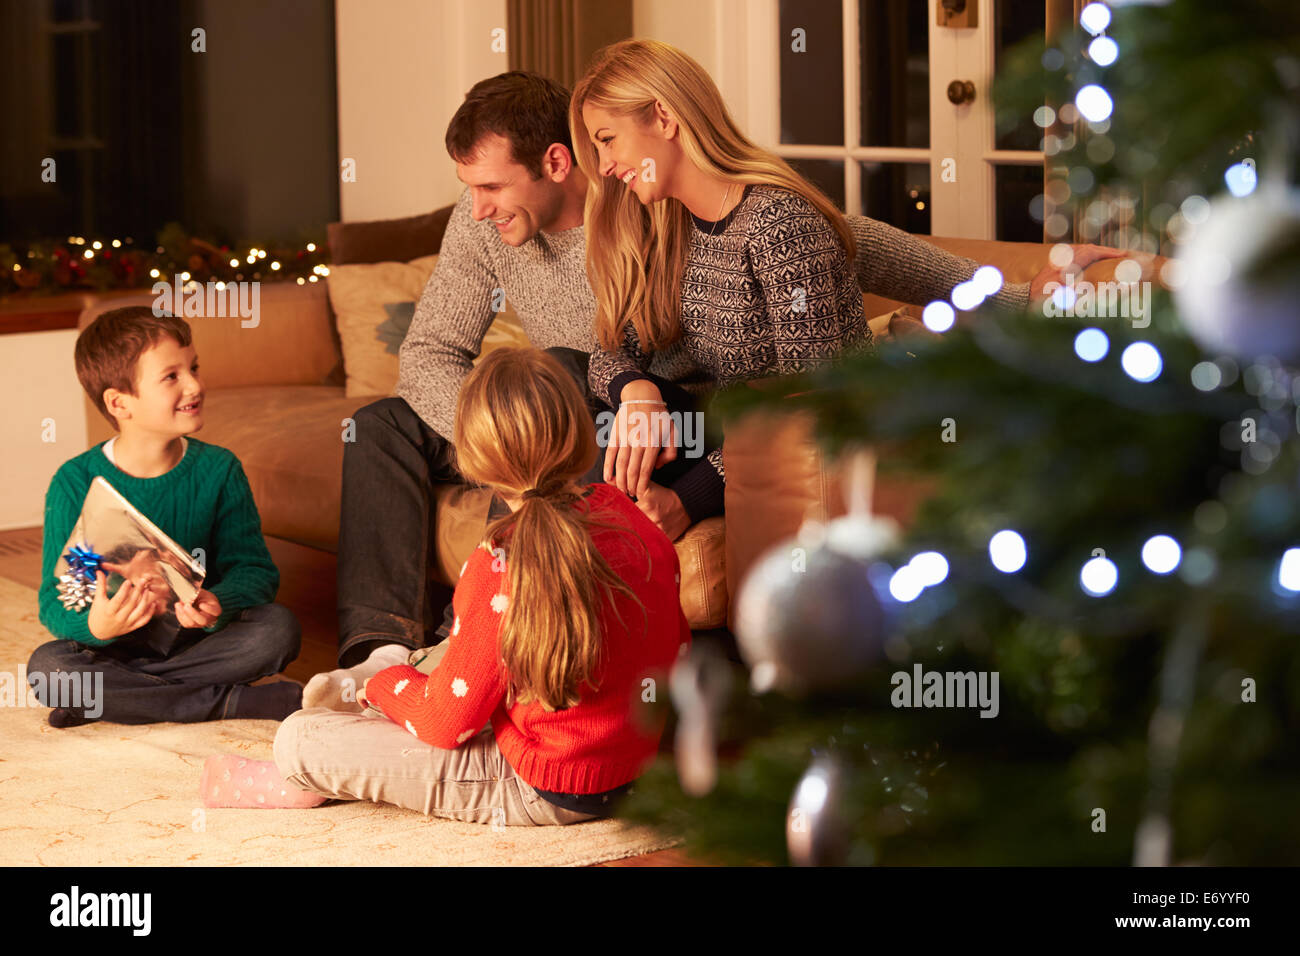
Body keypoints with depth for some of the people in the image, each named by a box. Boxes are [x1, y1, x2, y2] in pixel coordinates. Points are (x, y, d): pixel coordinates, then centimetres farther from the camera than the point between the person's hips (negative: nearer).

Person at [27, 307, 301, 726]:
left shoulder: (218, 470, -3)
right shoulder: (76, 483, -10)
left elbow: (254, 569, -5)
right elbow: (56, 601, -11)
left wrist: (218, 606, -29)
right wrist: (94, 625, -36)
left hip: (198, 636, 1)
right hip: (117, 642, -1)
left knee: (279, 628, -25)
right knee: (45, 666, -32)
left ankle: (120, 695, -22)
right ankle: (234, 702, -28)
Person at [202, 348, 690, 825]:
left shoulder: (500, 570, -26)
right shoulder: (630, 516, -6)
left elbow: (445, 723, -17)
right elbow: (679, 648, 10)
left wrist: (385, 684, 6)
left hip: (540, 795, -8)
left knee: (299, 739, -1)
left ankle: (296, 784, 31)